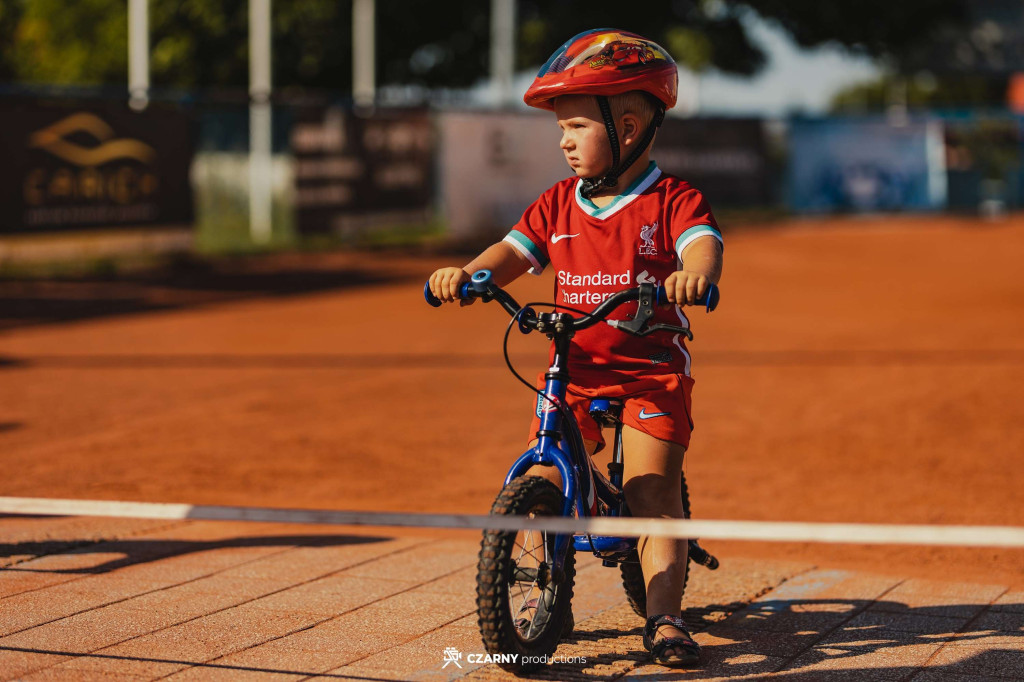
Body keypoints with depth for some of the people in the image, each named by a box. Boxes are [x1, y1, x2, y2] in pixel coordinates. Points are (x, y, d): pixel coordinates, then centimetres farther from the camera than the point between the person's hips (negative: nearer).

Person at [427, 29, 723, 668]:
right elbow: (515, 250, 1)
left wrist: (695, 275, -47)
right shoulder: (559, 204, 9)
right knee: (541, 484, -3)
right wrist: (468, 274, -20)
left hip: (651, 372, -4)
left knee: (651, 489, -13)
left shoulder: (673, 200, -6)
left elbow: (704, 244, -23)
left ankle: (664, 617, -12)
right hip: (573, 370, 5)